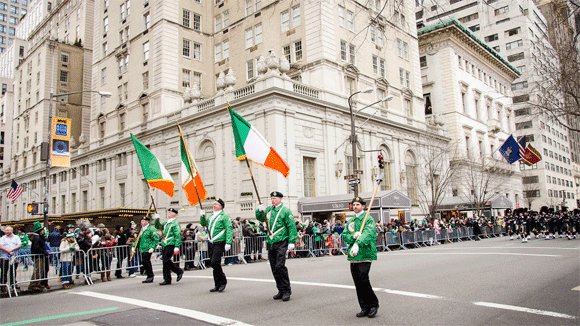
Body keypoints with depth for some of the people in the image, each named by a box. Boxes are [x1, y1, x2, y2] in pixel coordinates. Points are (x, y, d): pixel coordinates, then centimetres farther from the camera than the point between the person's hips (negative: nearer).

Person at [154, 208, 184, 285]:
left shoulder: (175, 223, -6)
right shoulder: (166, 223, 20)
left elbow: (178, 235, -13)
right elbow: (158, 227, 26)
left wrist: (177, 246, -19)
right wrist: (157, 219, 8)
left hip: (171, 245, -9)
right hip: (165, 245, 9)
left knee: (166, 261, -16)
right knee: (165, 262, 7)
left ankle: (179, 271, 0)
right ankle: (167, 280, 12)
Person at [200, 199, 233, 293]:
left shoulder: (224, 216, -4)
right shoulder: (210, 216, 19)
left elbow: (229, 230, -9)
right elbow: (203, 224, 22)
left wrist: (228, 243, -18)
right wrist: (202, 216, 4)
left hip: (219, 243, -7)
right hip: (211, 243, 7)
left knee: (215, 262, -17)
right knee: (213, 264, 8)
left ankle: (223, 281, 1)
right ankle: (218, 285, 16)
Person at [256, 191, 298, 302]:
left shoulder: (285, 211, -2)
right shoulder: (269, 209, 15)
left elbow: (292, 227, -5)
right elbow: (260, 218, 21)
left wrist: (291, 242, -11)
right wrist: (259, 211, 0)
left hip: (281, 243, -6)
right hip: (270, 243, 6)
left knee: (280, 266, -14)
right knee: (274, 268, 8)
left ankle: (287, 290, -2)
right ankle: (281, 290, 20)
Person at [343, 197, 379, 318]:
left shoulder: (369, 219, -3)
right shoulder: (350, 221, 18)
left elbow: (368, 233, -20)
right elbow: (344, 235, 10)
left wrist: (358, 244, -35)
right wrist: (353, 236, -12)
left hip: (365, 255, -6)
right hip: (352, 255, 6)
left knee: (363, 280, -13)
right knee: (357, 283, 8)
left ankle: (373, 305, 7)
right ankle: (365, 308, 19)